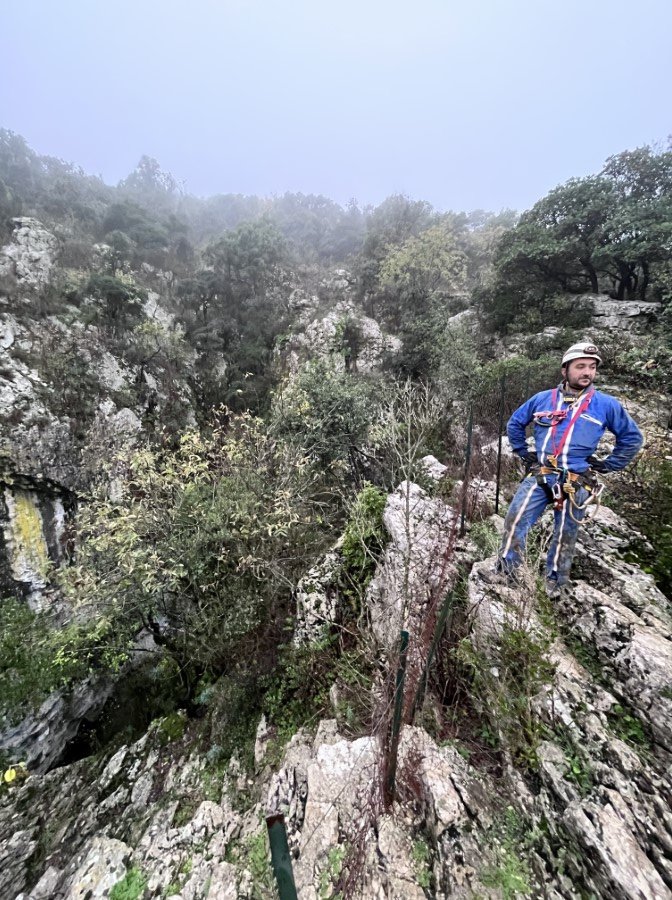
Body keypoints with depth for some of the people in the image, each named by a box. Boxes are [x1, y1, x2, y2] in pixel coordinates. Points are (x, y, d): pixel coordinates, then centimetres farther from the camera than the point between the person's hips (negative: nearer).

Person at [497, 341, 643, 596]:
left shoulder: (606, 404, -1)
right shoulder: (542, 399, 3)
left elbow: (632, 437, 11)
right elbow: (514, 424, 17)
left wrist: (607, 465, 4)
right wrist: (523, 453, 12)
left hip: (576, 483, -1)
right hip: (539, 475, 1)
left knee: (564, 536, 10)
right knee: (515, 519, -7)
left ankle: (554, 582, 30)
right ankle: (505, 571, 8)